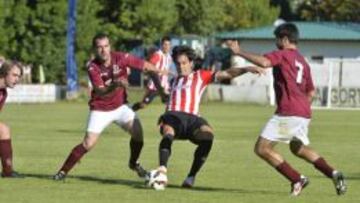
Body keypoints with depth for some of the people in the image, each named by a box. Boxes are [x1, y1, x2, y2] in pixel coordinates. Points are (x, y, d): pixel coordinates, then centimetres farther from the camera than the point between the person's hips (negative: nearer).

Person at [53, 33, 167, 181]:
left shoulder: (121, 58, -15)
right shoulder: (93, 67, -20)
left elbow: (144, 65, -12)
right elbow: (100, 92, -31)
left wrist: (159, 72, -30)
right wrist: (115, 85, -50)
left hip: (120, 106, 3)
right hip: (100, 110, -3)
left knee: (137, 130, -14)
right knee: (88, 143, -12)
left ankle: (133, 163, 12)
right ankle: (63, 171, 3)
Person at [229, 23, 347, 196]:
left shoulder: (283, 54, -5)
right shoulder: (302, 61, 21)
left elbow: (264, 62, -25)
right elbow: (311, 92, 24)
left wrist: (240, 52, -18)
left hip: (288, 113, -9)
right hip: (304, 113, 9)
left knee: (262, 148, -5)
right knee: (298, 148, 30)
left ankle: (297, 179, -7)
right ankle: (333, 173, 16)